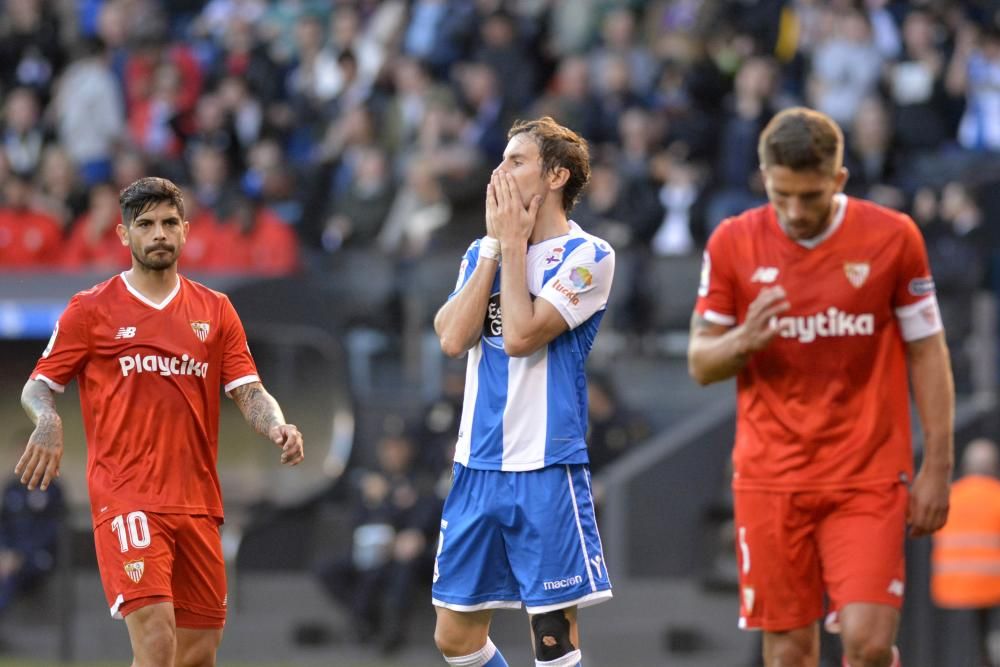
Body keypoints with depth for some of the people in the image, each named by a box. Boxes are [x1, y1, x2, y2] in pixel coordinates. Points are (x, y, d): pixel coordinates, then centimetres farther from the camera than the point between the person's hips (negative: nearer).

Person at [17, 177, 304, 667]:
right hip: (126, 499, -5)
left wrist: (276, 426, -13)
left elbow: (248, 392, 9)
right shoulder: (91, 309, 3)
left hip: (198, 499, 5)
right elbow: (38, 386, 5)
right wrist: (47, 420, -19)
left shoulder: (215, 310, 13)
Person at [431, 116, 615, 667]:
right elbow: (452, 337, -3)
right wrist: (495, 244, -2)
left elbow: (520, 335, -18)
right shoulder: (481, 252, 13)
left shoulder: (587, 256, -6)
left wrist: (514, 244, -8)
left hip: (547, 471, -6)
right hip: (477, 469, 6)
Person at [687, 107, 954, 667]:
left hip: (868, 476, -1)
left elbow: (928, 354, 3)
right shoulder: (733, 243, 0)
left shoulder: (892, 237, -3)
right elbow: (701, 364, 6)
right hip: (770, 479, 1)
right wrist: (744, 340, -17)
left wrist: (937, 468, -2)